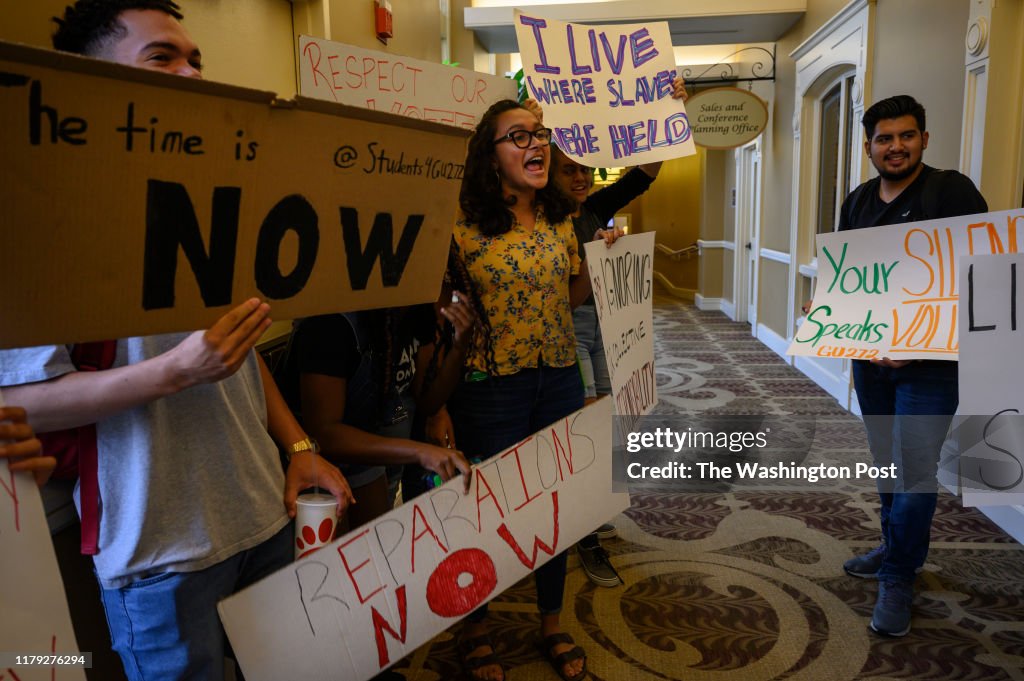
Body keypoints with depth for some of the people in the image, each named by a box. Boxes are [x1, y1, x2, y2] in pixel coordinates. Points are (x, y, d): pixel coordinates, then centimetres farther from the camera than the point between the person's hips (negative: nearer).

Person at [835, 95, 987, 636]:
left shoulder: (951, 191, -10)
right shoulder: (858, 201, 9)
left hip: (930, 363, -6)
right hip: (870, 354, 6)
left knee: (914, 470, -2)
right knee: (887, 463, 17)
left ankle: (898, 579, 13)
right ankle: (897, 547, 36)